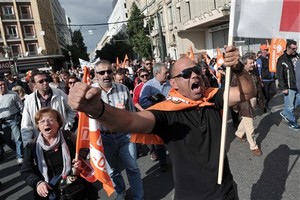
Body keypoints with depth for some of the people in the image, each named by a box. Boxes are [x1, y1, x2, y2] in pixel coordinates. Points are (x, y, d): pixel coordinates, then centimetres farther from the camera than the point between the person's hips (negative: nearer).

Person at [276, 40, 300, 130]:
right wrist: (283, 88, -15)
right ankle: (292, 123, 19)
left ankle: (284, 113, 31)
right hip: (288, 87, -7)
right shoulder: (282, 60, -12)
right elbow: (279, 75, -13)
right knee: (290, 106, 2)